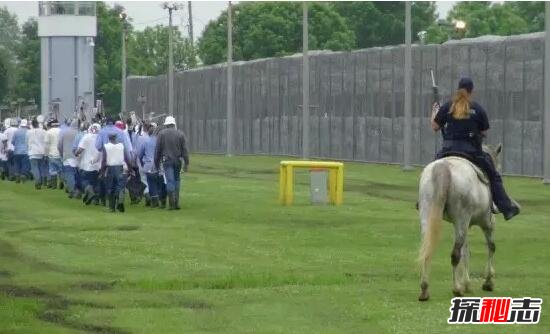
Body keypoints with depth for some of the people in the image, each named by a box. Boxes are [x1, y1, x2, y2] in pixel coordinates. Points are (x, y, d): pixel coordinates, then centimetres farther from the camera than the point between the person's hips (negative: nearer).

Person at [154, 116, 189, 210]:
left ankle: (171, 204, -7)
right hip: (177, 160, 2)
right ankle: (176, 203, 10)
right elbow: (184, 150, 1)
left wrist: (156, 163, 7)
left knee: (170, 181, -3)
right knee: (176, 180, 13)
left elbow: (158, 149, 0)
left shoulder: (161, 134, -1)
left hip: (167, 160, -2)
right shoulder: (180, 134, 4)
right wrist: (186, 163, 4)